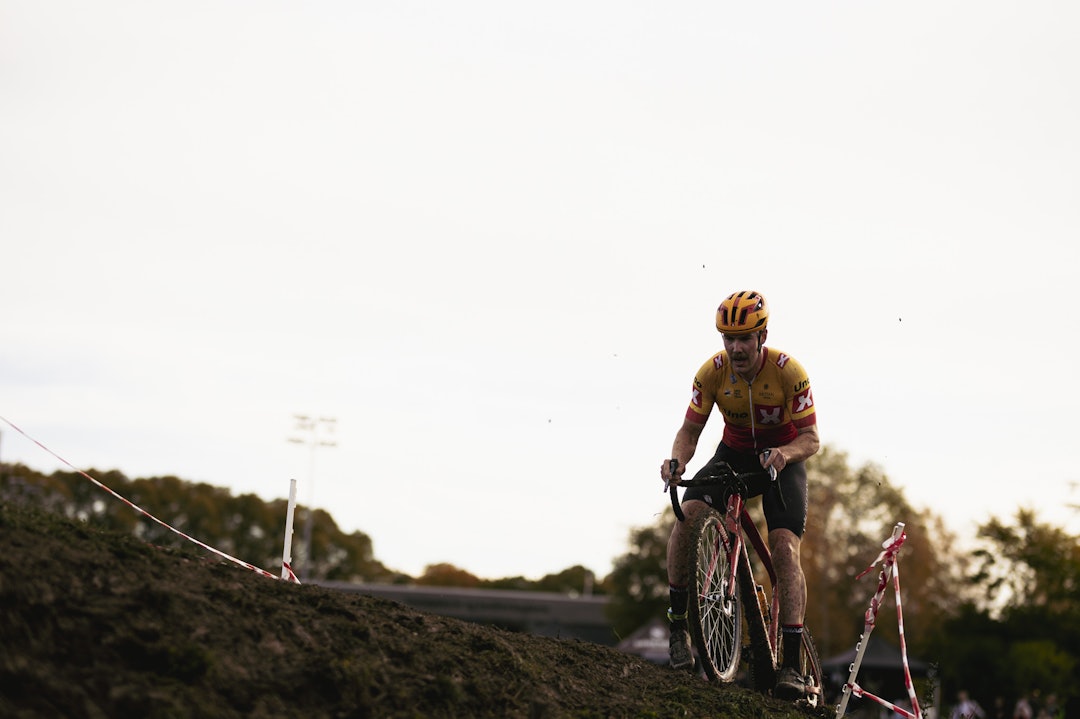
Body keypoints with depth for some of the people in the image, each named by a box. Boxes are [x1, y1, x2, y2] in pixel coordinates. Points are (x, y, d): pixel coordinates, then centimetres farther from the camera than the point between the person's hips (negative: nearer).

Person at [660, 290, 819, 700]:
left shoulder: (788, 371, -23)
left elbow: (810, 438, -20)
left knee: (785, 550, -19)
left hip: (782, 459, -2)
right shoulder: (712, 372, -17)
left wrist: (785, 453, -42)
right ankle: (677, 624, -16)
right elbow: (690, 430, -9)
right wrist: (677, 460, -31)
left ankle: (791, 664, -16)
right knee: (688, 513, -26)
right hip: (733, 454, 2)